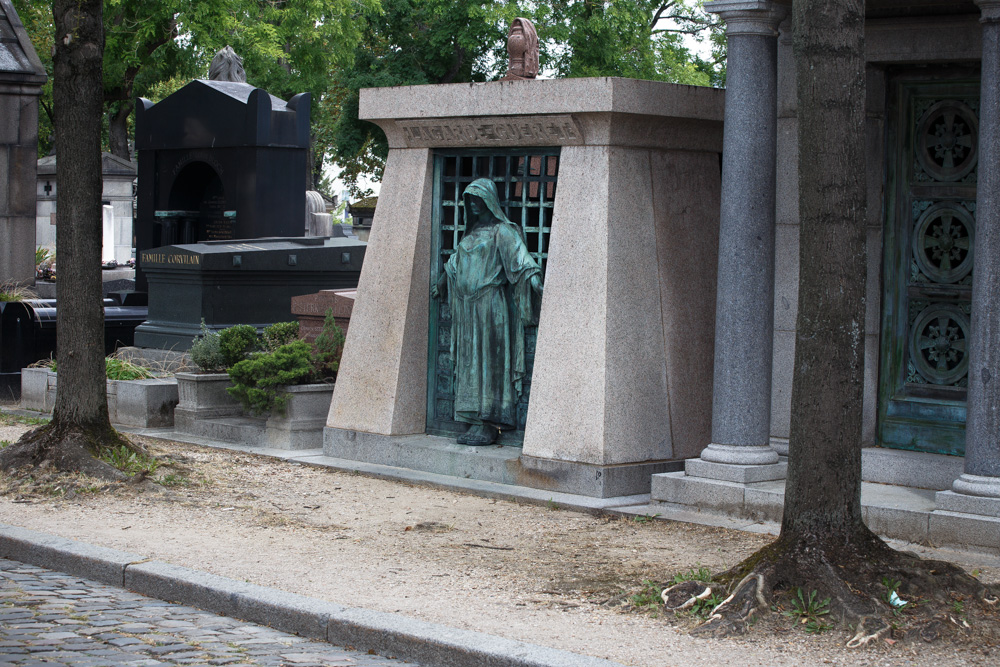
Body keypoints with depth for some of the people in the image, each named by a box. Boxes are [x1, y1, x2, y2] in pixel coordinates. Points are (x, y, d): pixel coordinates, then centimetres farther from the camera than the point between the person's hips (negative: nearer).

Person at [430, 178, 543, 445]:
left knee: (488, 361, -9)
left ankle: (489, 426, -9)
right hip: (466, 307, 8)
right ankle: (476, 422, 8)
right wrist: (441, 284, 47)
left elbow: (519, 254, -20)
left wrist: (533, 276, -38)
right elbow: (456, 261, 35)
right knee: (469, 362, 5)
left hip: (490, 305, -8)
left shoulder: (502, 231, -5)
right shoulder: (471, 233, 19)